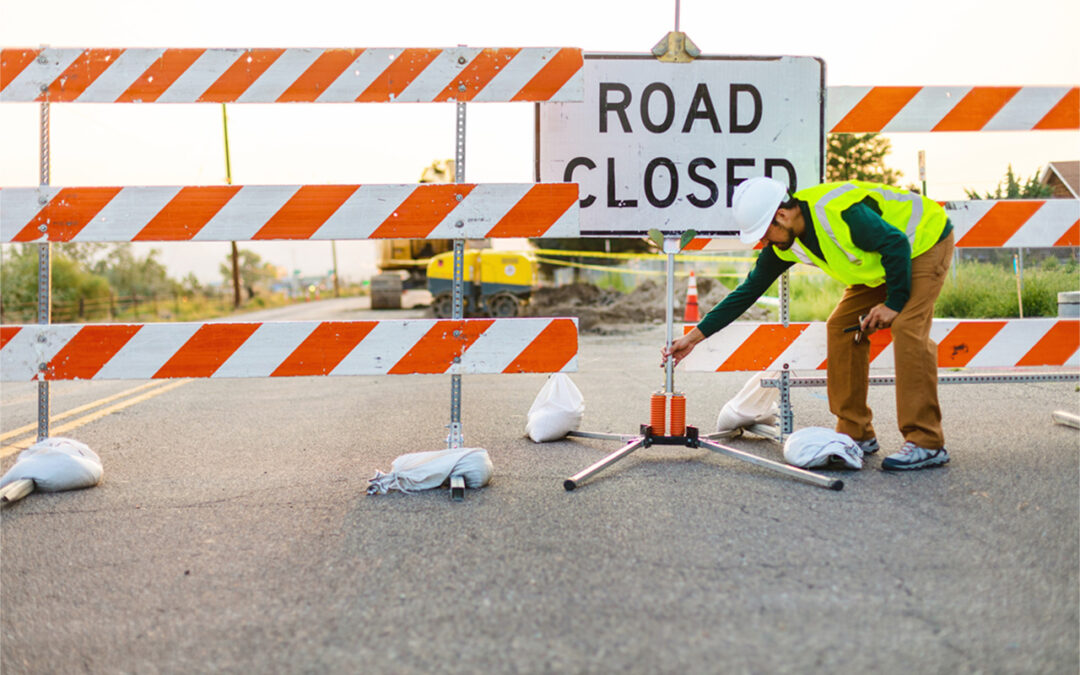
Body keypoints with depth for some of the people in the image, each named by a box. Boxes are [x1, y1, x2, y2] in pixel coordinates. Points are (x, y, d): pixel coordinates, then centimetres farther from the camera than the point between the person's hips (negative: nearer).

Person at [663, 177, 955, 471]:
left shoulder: (839, 212, -36)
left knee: (907, 327, -24)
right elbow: (749, 290, -5)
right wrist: (695, 336, -7)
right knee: (841, 327, -1)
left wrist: (894, 303, -22)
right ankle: (856, 434, 6)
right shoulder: (785, 242, -10)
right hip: (882, 262, 8)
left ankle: (926, 444, -19)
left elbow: (897, 244, -28)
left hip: (926, 241, -8)